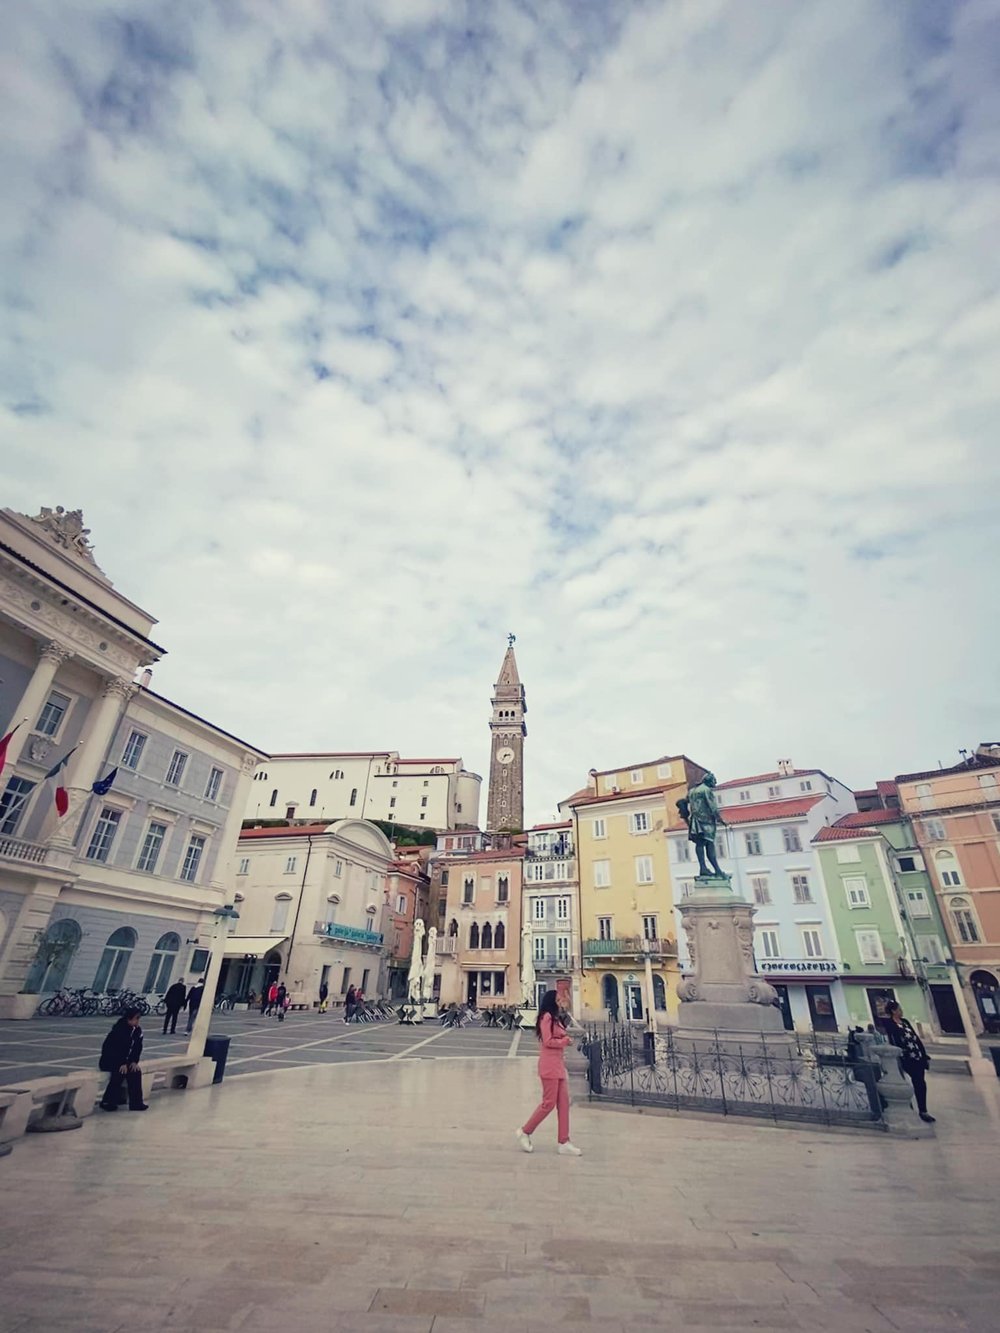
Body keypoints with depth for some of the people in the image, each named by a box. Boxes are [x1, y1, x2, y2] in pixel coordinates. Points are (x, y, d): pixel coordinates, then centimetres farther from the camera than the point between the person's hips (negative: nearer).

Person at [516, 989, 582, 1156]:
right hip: (549, 1065, -10)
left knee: (564, 1103, 7)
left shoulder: (554, 1018, 18)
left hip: (558, 1064, 10)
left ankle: (564, 1143, 11)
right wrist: (566, 1041, -8)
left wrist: (566, 1039, 1)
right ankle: (525, 1131, 11)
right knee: (549, 1103, -4)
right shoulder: (546, 1017, -13)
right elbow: (548, 1041, -17)